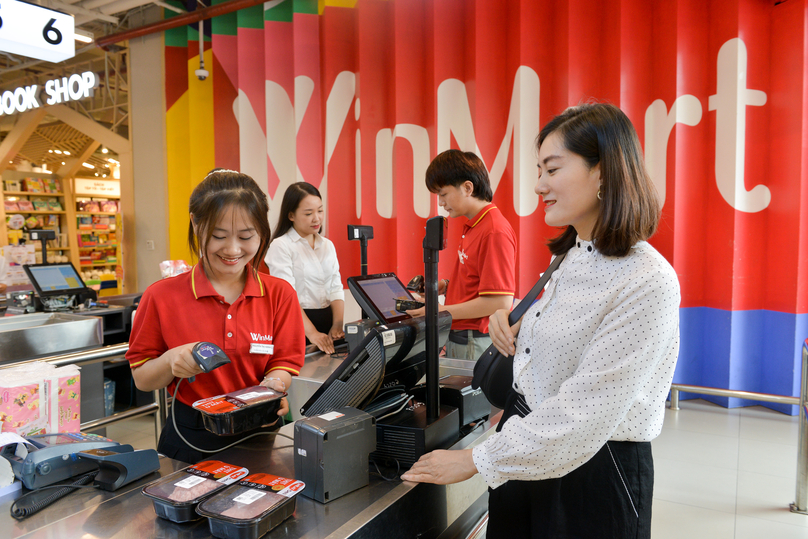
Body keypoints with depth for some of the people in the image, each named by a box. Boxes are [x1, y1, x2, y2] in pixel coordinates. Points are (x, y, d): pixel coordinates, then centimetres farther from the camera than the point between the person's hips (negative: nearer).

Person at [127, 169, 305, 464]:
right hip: (191, 441, 0)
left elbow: (283, 364, 1)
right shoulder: (162, 296, -2)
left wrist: (272, 385, -20)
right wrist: (170, 362, -16)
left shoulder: (280, 294, 0)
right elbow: (141, 380, 4)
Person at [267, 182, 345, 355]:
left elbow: (336, 288, 6)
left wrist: (337, 326, -10)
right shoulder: (280, 246, -7)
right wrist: (312, 333, -26)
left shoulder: (327, 245, 12)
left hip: (327, 322, 5)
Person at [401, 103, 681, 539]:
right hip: (526, 452, 8)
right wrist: (514, 326, -3)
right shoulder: (574, 258, 5)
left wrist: (476, 460, -18)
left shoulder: (648, 282, -22)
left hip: (593, 470, -7)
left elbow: (583, 409, -24)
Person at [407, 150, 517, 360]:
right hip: (458, 340, 9)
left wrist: (442, 312, -16)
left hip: (477, 346, -9)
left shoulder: (495, 232, -18)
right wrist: (448, 286, 5)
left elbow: (500, 301, -22)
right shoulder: (472, 228, 12)